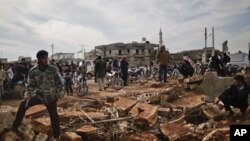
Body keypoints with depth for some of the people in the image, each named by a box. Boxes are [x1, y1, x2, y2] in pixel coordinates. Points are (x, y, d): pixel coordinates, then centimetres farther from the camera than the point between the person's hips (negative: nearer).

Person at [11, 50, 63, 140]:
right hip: (39, 95, 1)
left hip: (51, 97, -1)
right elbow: (30, 85, -4)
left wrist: (57, 94, -9)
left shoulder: (53, 69, -10)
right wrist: (28, 96, -18)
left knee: (54, 117, 3)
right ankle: (15, 127, -4)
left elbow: (59, 82, -3)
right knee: (23, 105, -17)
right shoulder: (33, 71, -9)